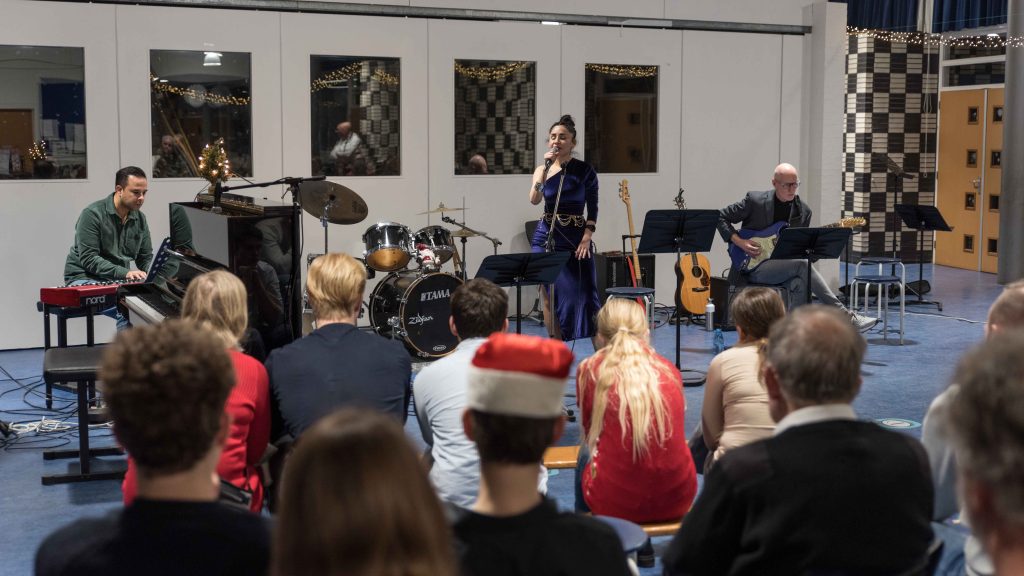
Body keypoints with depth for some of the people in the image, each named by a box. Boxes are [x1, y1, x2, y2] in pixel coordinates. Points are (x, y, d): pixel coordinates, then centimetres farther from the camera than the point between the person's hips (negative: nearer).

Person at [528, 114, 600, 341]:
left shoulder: (584, 171, -1)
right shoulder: (543, 169, 6)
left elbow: (593, 208, 1)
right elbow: (534, 200, -11)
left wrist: (586, 238, -10)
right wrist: (546, 168, -16)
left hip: (574, 238, -3)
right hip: (547, 236, 3)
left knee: (579, 295, -5)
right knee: (549, 297, 3)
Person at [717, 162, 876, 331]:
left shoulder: (803, 211, 8)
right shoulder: (755, 201, -5)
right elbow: (721, 217, 0)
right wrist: (739, 242, -11)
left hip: (784, 266, 5)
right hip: (754, 267, -5)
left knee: (801, 282, -31)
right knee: (801, 265, -28)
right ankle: (847, 318, -28)